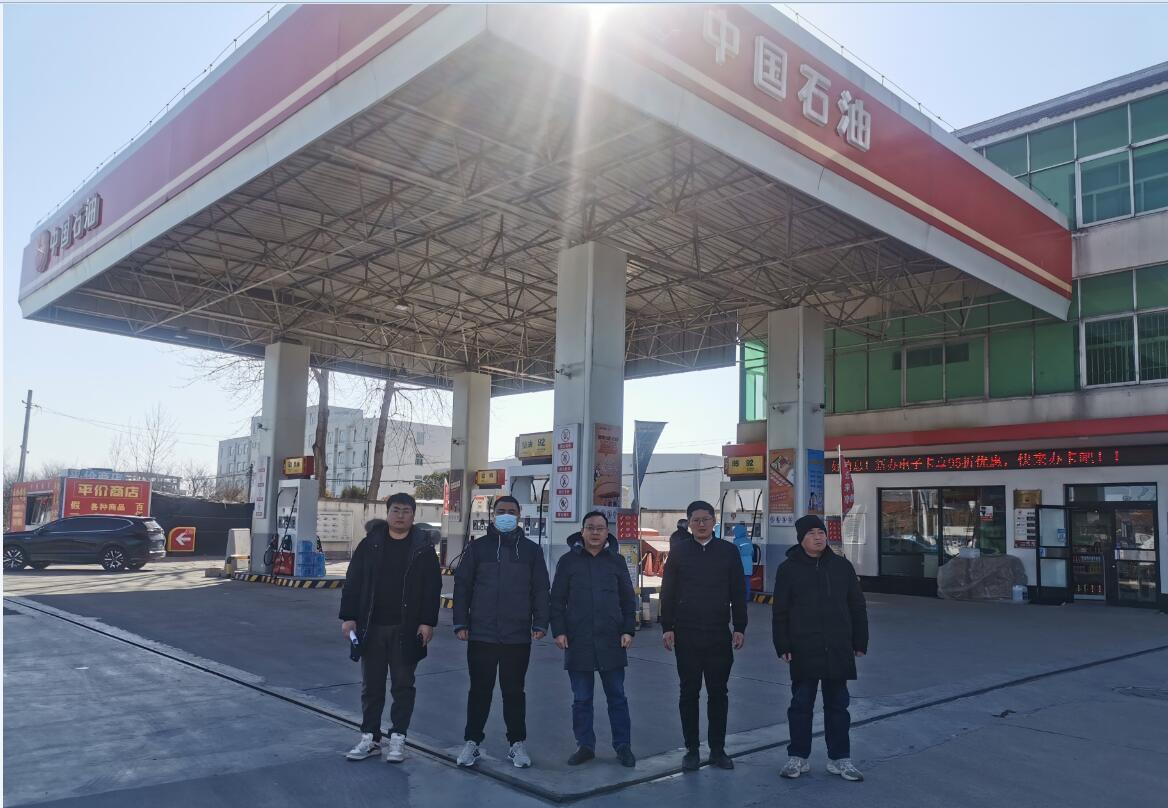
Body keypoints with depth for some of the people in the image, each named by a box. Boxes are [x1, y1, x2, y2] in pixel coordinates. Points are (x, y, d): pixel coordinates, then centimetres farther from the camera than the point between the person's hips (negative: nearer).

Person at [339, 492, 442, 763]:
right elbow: (353, 582, 3)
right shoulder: (370, 543, 3)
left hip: (406, 629, -2)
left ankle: (397, 738, 16)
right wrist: (348, 617, -3)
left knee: (403, 685, 6)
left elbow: (432, 588, -3)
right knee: (371, 684, 10)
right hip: (371, 627, 2)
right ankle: (369, 737, 21)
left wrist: (428, 622, -10)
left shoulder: (423, 548, -1)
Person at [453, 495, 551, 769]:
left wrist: (540, 624, -2)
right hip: (481, 634, 0)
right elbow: (462, 585, 5)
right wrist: (461, 623, -1)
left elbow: (540, 590, 7)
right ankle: (472, 742, 19)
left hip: (518, 636, 0)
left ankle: (518, 743, 20)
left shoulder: (531, 549, 7)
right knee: (479, 690, 7)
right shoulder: (478, 546, 5)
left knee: (514, 691, 9)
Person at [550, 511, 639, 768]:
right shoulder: (568, 561, 2)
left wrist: (628, 630, 0)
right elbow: (557, 600, 3)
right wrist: (559, 631, -5)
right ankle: (585, 745, 21)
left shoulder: (616, 561, 6)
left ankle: (623, 745, 19)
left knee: (617, 696, 8)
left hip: (611, 641, 1)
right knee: (581, 699, 9)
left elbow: (628, 600, 9)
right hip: (578, 641, 0)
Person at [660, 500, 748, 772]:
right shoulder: (679, 553, 3)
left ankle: (718, 749, 18)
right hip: (686, 635, 0)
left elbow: (738, 593, 5)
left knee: (718, 692, 7)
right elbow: (667, 594, 3)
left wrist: (739, 628, 0)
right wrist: (667, 627, -3)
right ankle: (691, 750, 16)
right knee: (689, 692, 6)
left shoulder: (728, 551, 3)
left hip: (719, 635, 0)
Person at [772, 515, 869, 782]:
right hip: (803, 651, -2)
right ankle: (798, 757, 19)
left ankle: (839, 758, 22)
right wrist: (782, 646, -5)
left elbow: (857, 607, 10)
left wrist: (859, 642, 7)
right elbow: (780, 612, -1)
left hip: (838, 650, 2)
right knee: (801, 705, 7)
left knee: (838, 705, 10)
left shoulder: (842, 566, 5)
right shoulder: (789, 568, -1)